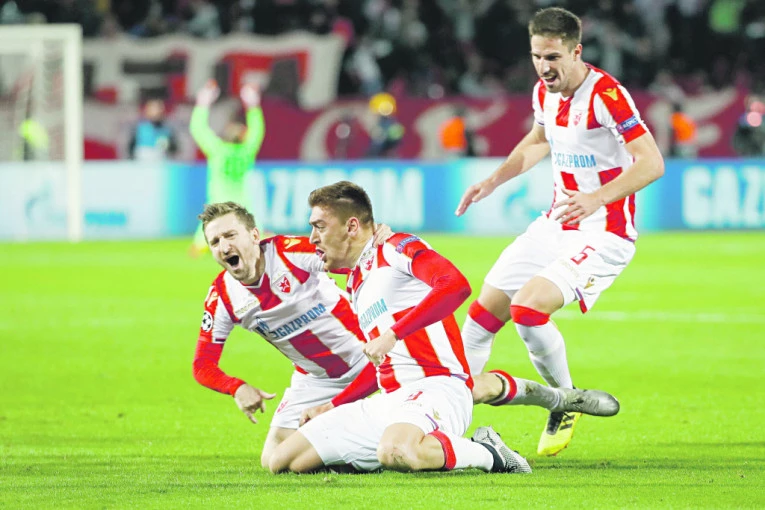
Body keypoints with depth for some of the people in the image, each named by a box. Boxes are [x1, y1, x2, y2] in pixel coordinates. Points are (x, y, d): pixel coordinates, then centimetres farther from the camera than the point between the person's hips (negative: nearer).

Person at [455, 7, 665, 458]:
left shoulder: (605, 94, -21)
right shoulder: (545, 93, 4)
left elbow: (651, 162, -27)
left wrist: (599, 198, -40)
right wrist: (495, 180, 15)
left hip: (604, 232, -8)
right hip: (557, 223, 8)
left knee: (528, 307, -24)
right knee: (485, 311, 5)